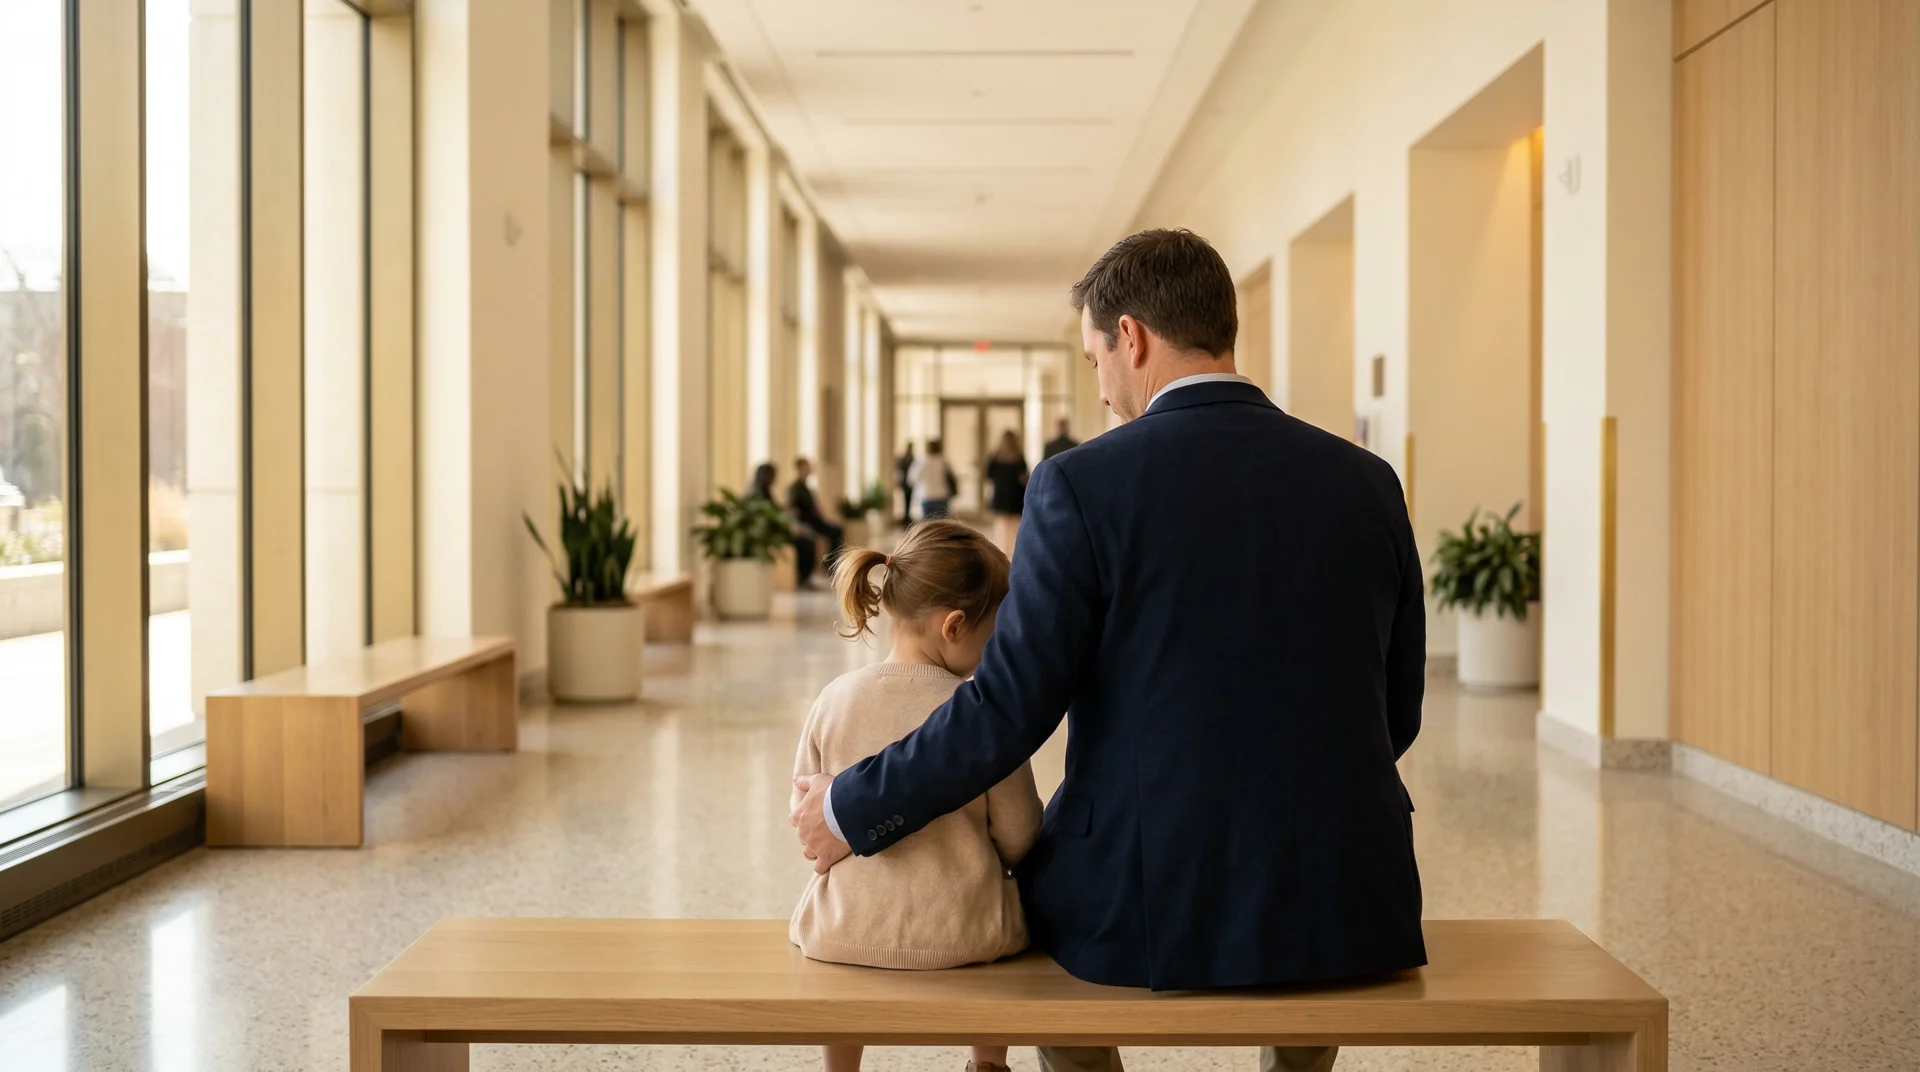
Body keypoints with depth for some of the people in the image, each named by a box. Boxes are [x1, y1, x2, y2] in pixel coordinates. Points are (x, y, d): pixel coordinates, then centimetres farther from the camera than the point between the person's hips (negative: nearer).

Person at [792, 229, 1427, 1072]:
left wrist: (852, 811, 1)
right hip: (1351, 908, 3)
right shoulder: (1366, 482, 1)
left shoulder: (1084, 485, -12)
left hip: (1156, 907, -3)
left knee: (1041, 897, 32)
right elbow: (1396, 711, 8)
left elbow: (1009, 708, -12)